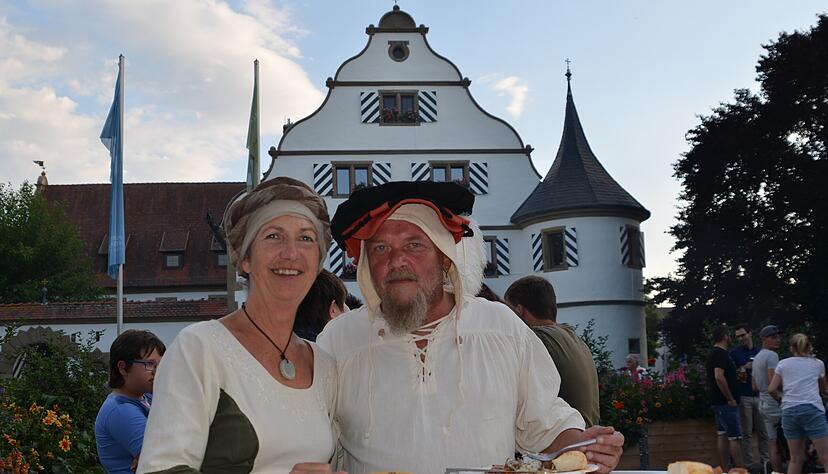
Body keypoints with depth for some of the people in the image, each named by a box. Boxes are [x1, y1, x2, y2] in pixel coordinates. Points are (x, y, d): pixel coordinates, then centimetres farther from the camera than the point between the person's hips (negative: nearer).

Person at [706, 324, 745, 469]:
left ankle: (724, 470, 13)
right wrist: (730, 399, -20)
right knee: (735, 437, -8)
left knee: (723, 435, 11)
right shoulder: (721, 354, -17)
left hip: (717, 401, 10)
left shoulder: (712, 353, 15)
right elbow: (719, 377, -27)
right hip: (726, 403, -10)